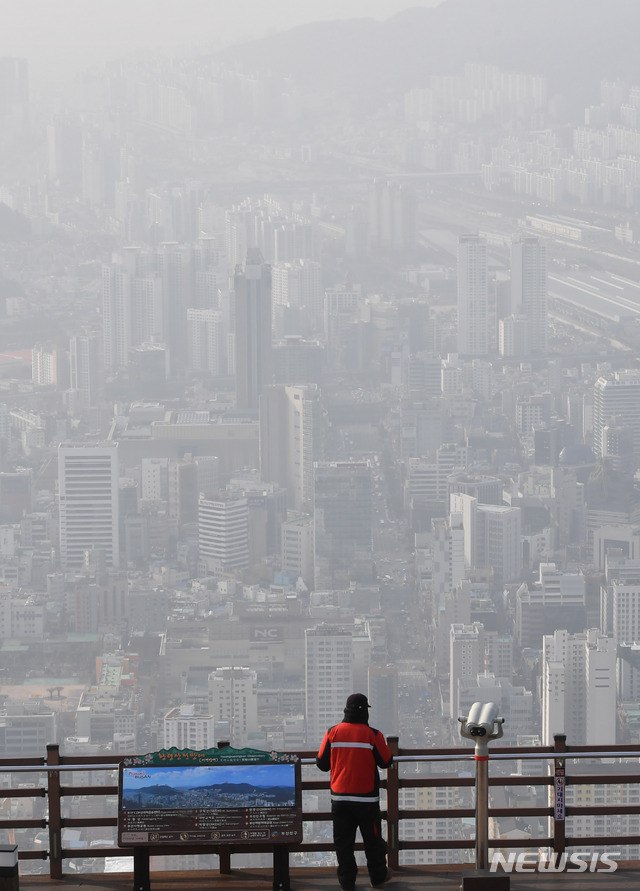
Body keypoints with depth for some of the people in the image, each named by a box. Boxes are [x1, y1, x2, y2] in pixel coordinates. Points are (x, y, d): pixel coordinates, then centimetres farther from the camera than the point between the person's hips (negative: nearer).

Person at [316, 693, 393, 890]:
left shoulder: (332, 733, -5)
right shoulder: (373, 735, -12)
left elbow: (322, 763, 2)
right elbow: (386, 762, -1)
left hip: (339, 798, 2)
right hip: (367, 798, -2)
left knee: (343, 841, 9)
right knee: (372, 838, 14)